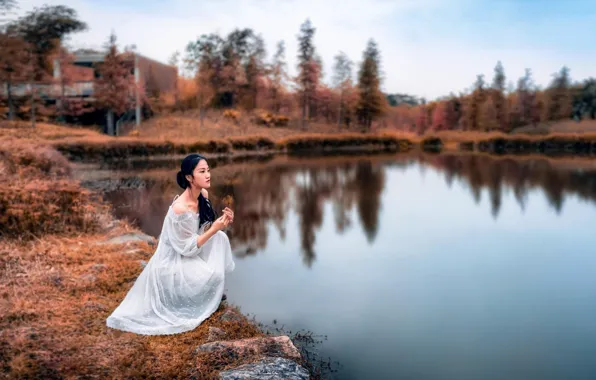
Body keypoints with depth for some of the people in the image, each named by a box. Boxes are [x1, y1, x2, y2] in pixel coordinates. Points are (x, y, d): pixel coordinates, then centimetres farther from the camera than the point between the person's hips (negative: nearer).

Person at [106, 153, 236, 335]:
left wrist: (222, 222, -13)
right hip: (173, 260, -8)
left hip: (191, 250, 8)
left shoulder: (203, 195, -7)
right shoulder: (179, 209, -32)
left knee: (220, 238, -10)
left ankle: (210, 290, 8)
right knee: (213, 275, -24)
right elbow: (187, 248, -25)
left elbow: (204, 228, 6)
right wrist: (213, 229, -27)